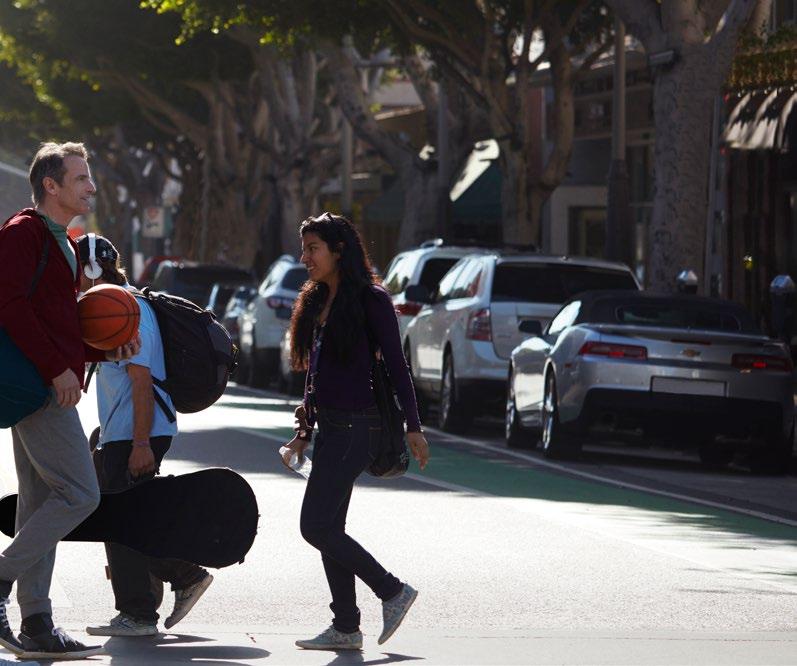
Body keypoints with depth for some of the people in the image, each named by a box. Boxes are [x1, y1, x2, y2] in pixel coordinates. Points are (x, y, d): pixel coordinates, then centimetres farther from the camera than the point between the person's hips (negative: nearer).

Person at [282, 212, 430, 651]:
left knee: (316, 527, -12)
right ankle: (346, 628, 12)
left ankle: (392, 592, -1)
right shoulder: (317, 301, 15)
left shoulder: (370, 299, -9)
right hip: (330, 425, 9)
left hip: (356, 425, -9)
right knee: (328, 529, 7)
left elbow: (396, 364, -10)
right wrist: (305, 432, 21)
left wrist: (413, 426, -13)